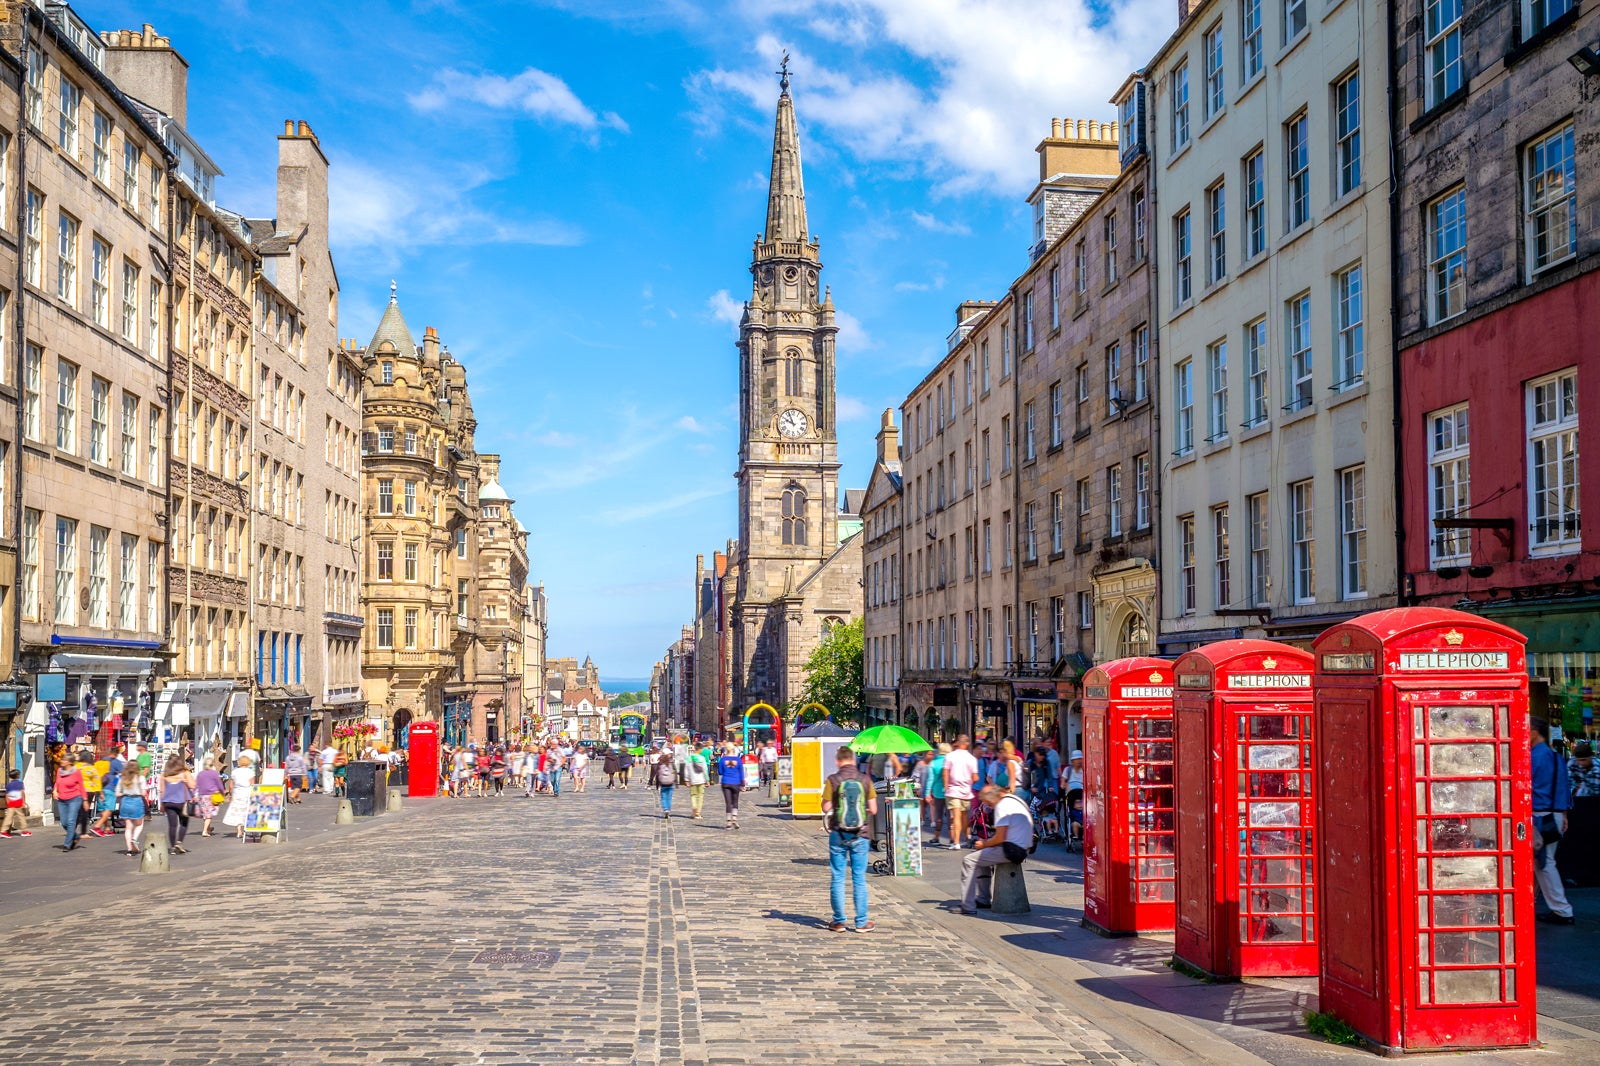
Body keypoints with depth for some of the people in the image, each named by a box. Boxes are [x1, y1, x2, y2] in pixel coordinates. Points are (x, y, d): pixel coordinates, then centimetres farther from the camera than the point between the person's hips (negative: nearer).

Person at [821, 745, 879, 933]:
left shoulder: (832, 780, -8)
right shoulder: (865, 780, -3)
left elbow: (826, 808, -6)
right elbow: (873, 809, -1)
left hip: (838, 834, -1)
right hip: (859, 835, 1)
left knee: (837, 878, 8)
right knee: (859, 878, 7)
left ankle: (839, 921, 12)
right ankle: (861, 922, 10)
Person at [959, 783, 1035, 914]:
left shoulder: (1002, 806, -15)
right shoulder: (1015, 800, 16)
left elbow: (1000, 838, -19)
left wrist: (983, 844, -2)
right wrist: (986, 842, 17)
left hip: (1010, 851, -10)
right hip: (1023, 849, 10)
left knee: (969, 861, -6)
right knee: (983, 855, 30)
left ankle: (968, 907, -9)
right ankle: (984, 899, 30)